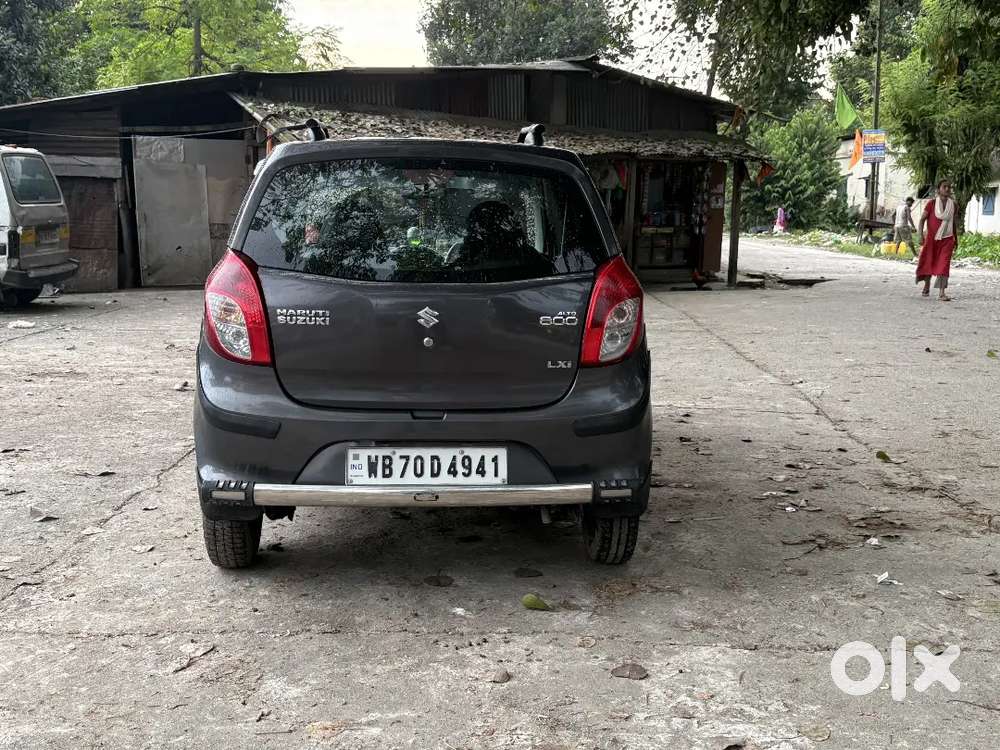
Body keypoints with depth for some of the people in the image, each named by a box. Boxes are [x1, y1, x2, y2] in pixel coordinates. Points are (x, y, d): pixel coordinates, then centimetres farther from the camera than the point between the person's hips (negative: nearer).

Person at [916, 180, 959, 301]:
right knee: (928, 262, 11)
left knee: (944, 264, -10)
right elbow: (922, 219, -4)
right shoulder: (932, 203, -4)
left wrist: (955, 239, 21)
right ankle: (927, 285, 37)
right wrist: (920, 233, -17)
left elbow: (953, 222, 17)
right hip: (931, 238, -1)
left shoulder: (953, 205, 6)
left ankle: (941, 292, -15)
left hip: (947, 239, 1)